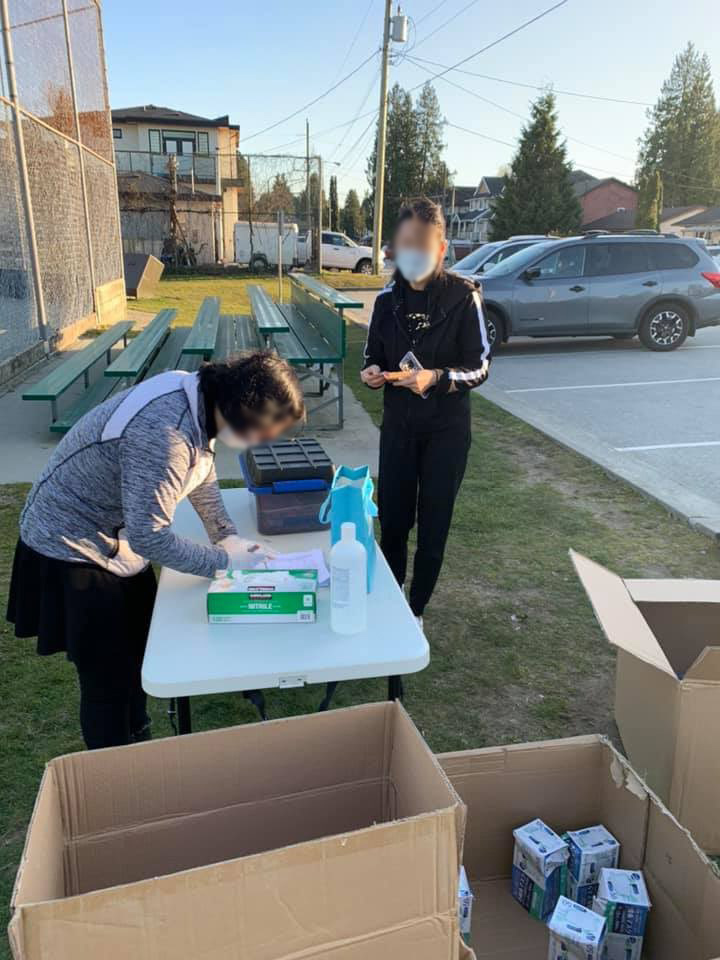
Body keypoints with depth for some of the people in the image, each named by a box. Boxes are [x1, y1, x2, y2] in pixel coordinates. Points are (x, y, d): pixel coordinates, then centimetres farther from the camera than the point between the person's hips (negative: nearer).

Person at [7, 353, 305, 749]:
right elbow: (149, 537, -32)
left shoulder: (201, 400, -8)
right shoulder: (162, 434, -37)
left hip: (121, 543, 9)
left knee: (140, 661, 21)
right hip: (72, 550, -9)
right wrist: (225, 560, -22)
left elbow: (201, 476, 9)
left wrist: (229, 536, 0)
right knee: (109, 681, 3)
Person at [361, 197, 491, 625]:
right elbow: (374, 356, 8)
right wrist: (373, 373, -15)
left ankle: (416, 610, 27)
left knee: (433, 523, 8)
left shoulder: (464, 297, -12)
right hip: (398, 424, 3)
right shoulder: (388, 298, -1)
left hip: (447, 428, -3)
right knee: (392, 519, 7)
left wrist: (436, 378, -29)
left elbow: (480, 367, -11)